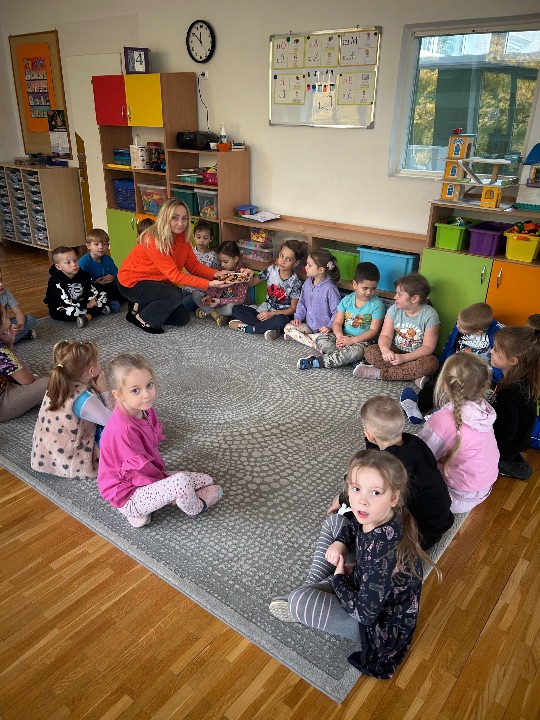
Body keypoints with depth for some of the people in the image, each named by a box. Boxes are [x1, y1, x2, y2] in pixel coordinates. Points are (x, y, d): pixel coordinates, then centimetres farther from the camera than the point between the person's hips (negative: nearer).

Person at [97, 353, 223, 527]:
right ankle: (194, 506, 6)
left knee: (207, 482, 8)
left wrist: (161, 473, 1)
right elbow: (140, 468, -24)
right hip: (127, 497, -9)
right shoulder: (123, 429, -33)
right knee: (181, 482, -30)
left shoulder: (145, 410, -4)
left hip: (148, 478, 9)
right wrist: (165, 480, -10)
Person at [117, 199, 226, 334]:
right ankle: (142, 318, -5)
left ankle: (144, 307, 19)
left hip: (155, 282, 8)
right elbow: (174, 275, -32)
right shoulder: (154, 240, -29)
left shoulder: (182, 237, -6)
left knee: (182, 319, 4)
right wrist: (208, 284, -38)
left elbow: (194, 265, -7)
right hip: (132, 283, -8)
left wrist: (215, 274, -26)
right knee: (176, 296, -28)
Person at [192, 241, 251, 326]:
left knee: (229, 309, -43)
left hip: (233, 303, -7)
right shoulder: (222, 270, -2)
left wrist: (220, 301, -25)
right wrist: (209, 295, -14)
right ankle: (216, 315, -17)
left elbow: (240, 299, -22)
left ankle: (207, 312, -13)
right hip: (218, 298, 7)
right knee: (195, 294, -4)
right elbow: (215, 286, 8)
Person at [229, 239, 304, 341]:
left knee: (281, 321, -41)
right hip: (264, 309, 5)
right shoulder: (271, 270, -4)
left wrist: (272, 314, -22)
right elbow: (252, 282, 7)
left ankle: (248, 328, -21)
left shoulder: (295, 283, -14)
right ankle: (268, 327, -24)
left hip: (281, 314, -5)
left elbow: (293, 309, -11)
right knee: (236, 309, -13)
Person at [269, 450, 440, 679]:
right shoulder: (378, 517, -18)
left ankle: (304, 605, 13)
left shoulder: (385, 554, -39)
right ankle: (311, 586, 9)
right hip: (365, 584, 8)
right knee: (333, 521, 9)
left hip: (378, 623, -8)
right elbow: (354, 526, 8)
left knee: (298, 601, -24)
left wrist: (338, 579, -14)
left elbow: (364, 613, -29)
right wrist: (340, 542, -11)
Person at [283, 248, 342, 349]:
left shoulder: (329, 288, -19)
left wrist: (330, 326, -23)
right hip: (309, 325, 7)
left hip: (323, 329, -7)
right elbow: (301, 303, 15)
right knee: (288, 327, -13)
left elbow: (337, 311, -16)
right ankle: (313, 344, -17)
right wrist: (298, 317, 1)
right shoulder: (307, 283, 3)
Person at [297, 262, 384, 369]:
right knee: (321, 341, -20)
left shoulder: (377, 304, -8)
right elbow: (337, 322, 1)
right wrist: (339, 336, -22)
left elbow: (373, 330, -11)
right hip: (344, 336, 4)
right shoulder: (347, 300, 2)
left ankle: (316, 362, -27)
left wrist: (352, 340, -21)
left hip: (363, 340, -4)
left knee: (356, 351, -38)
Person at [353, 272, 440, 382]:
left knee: (431, 363, -36)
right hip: (395, 351, 2)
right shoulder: (395, 309, -4)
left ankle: (379, 373, -27)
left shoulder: (430, 315, -14)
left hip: (417, 356, -2)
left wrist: (404, 357, -28)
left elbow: (428, 347, -15)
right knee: (370, 351, -22)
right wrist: (385, 350, -31)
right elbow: (385, 335, -7)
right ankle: (413, 374, -25)